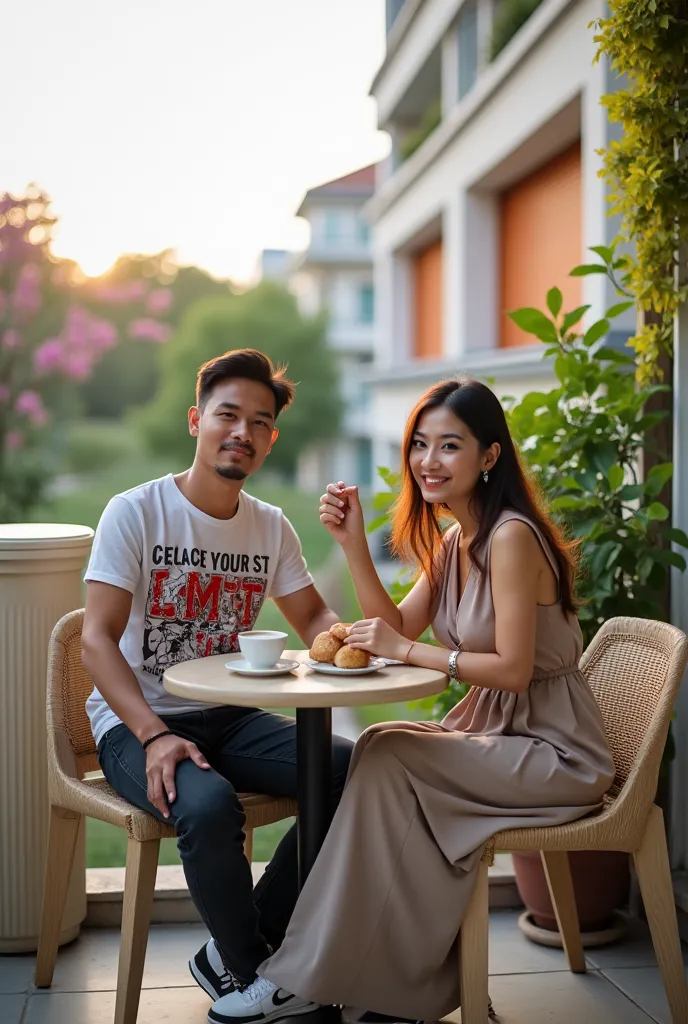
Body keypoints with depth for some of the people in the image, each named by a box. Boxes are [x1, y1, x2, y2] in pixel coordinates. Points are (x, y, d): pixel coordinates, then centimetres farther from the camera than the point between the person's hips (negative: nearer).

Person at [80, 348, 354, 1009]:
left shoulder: (271, 527, 7)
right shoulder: (135, 512, -10)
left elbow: (313, 617, 14)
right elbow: (97, 640, -16)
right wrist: (155, 737, -29)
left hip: (230, 718, 6)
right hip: (134, 722, -5)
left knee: (353, 771, -17)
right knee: (207, 804, -36)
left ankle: (230, 955, -2)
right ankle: (253, 971, -6)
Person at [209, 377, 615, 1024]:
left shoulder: (509, 536, -18)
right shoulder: (454, 541, 11)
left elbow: (514, 669, -21)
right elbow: (397, 629, 8)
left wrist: (408, 651, -16)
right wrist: (354, 545, -2)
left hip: (554, 751, -8)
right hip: (494, 731, 8)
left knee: (387, 760, -21)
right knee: (378, 751, -11)